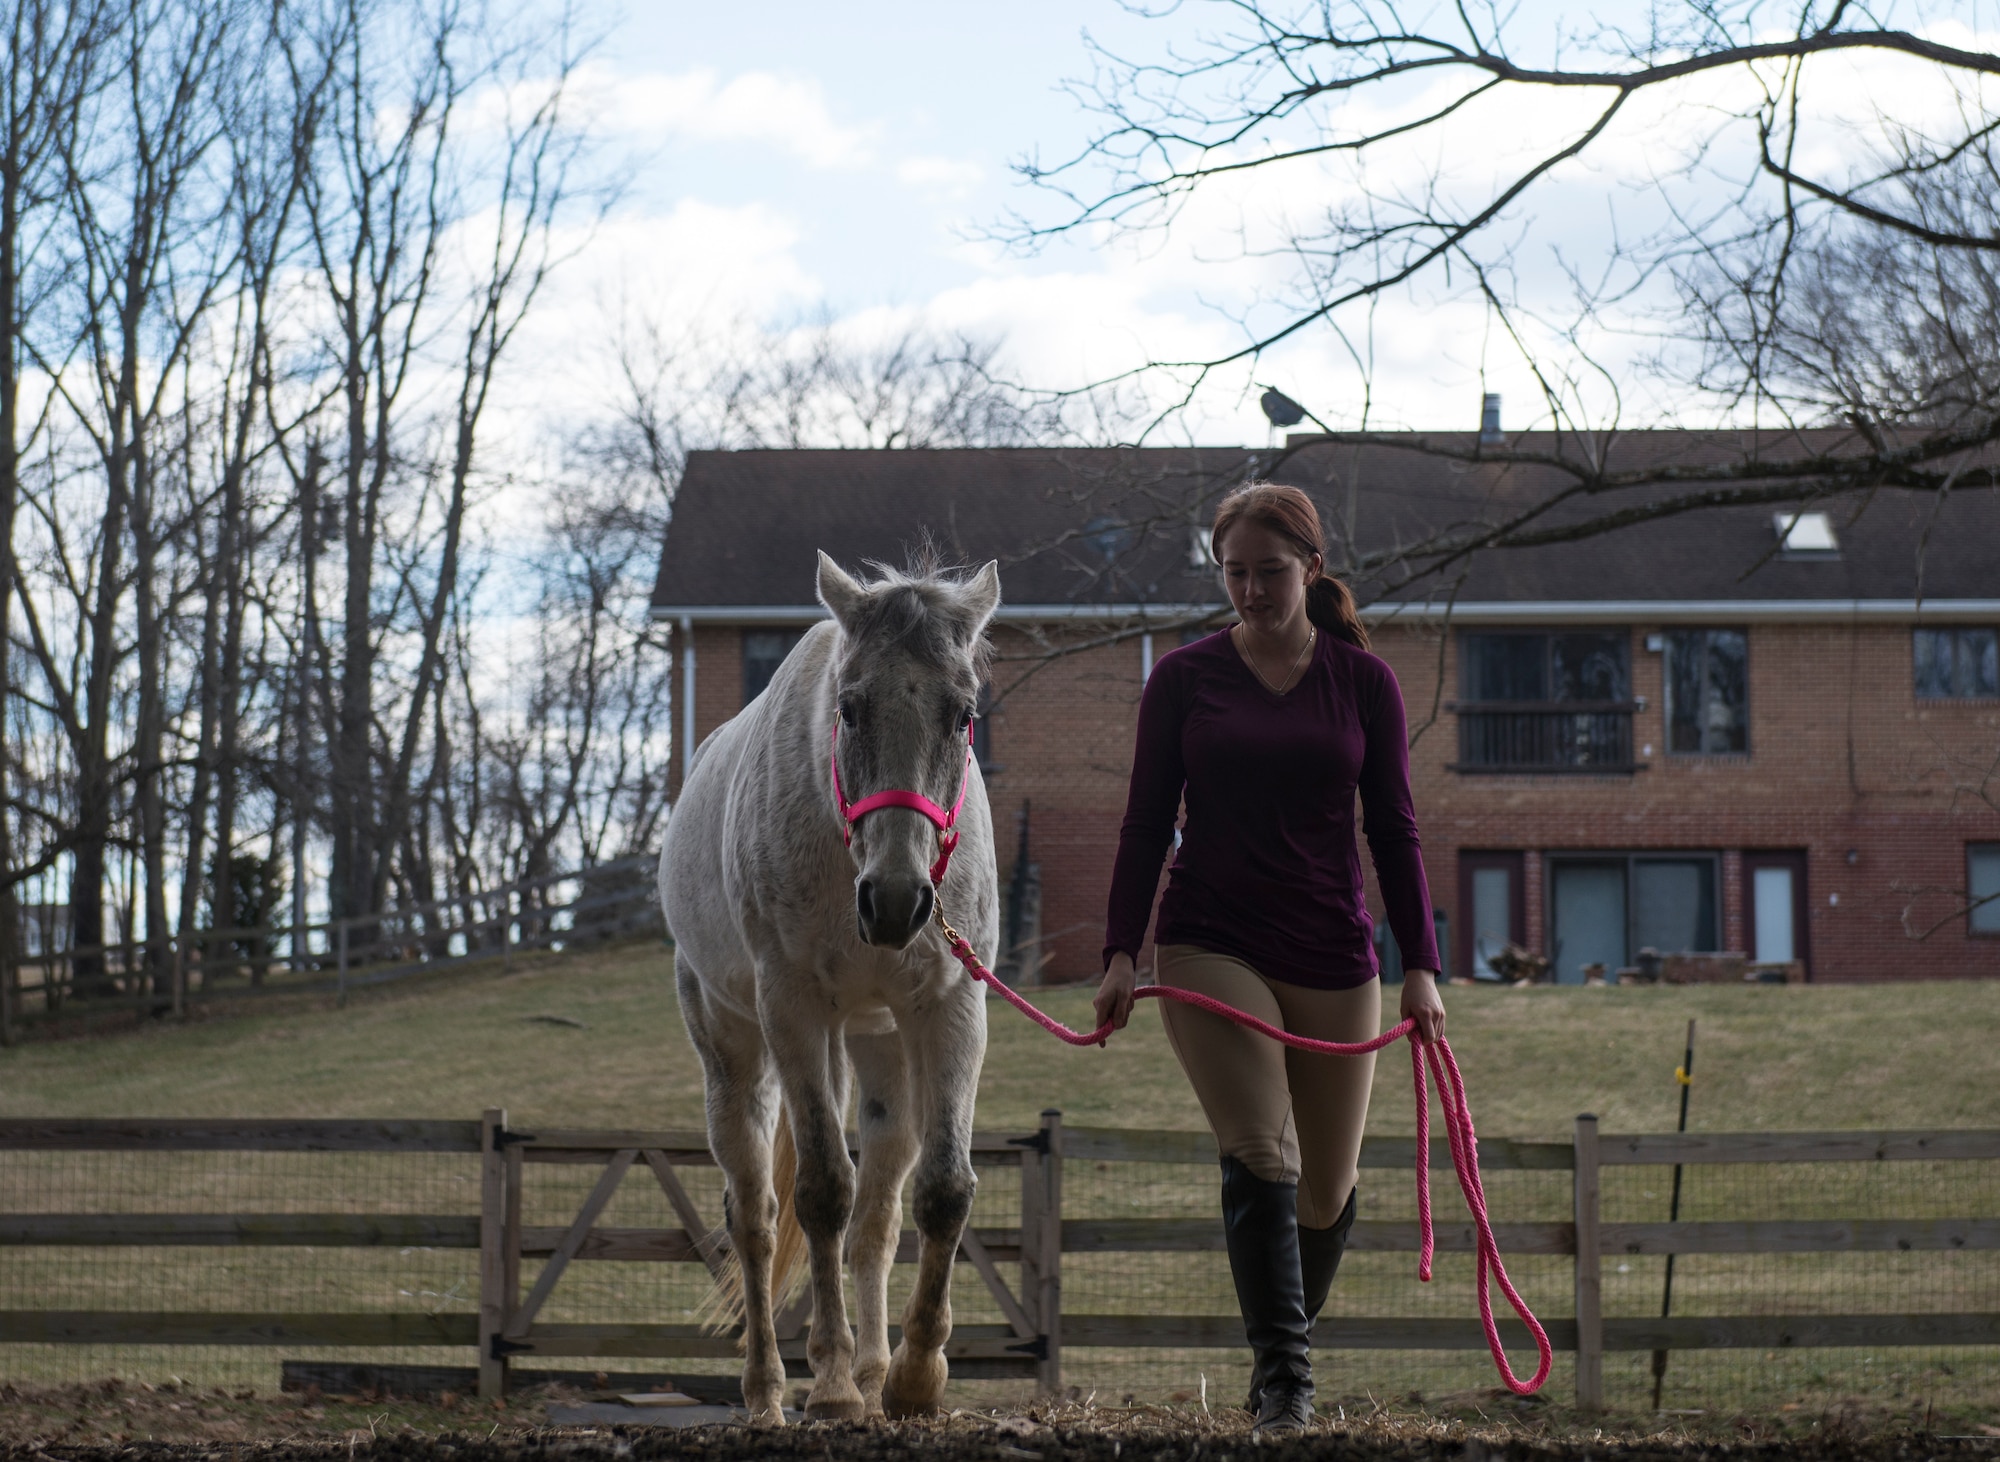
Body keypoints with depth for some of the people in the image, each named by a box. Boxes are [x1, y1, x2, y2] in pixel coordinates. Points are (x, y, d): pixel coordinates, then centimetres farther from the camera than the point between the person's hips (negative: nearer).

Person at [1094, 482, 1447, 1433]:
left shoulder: (1364, 682, 4)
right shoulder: (1185, 680, 2)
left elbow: (1393, 831, 4)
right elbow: (1146, 824, 3)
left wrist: (1420, 966, -3)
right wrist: (1121, 952, -6)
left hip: (1334, 959, 2)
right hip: (1212, 947, -2)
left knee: (1327, 1187, 9)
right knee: (1259, 1154, -18)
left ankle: (1291, 1332, 33)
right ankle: (1280, 1373, -17)